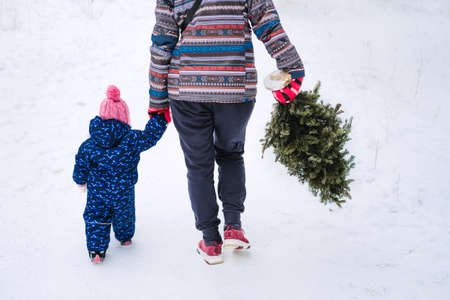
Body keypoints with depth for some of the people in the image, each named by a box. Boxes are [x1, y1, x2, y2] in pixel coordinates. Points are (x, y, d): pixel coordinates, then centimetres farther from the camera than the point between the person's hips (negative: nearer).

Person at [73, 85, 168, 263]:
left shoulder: (89, 145, -14)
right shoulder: (131, 140, -22)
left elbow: (81, 166, -2)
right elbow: (151, 135, -13)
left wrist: (81, 180, 18)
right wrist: (160, 117, 0)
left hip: (97, 191, 0)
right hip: (123, 192, 0)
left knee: (96, 218, 15)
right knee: (124, 214, 25)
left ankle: (96, 249, 9)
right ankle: (125, 237, 48)